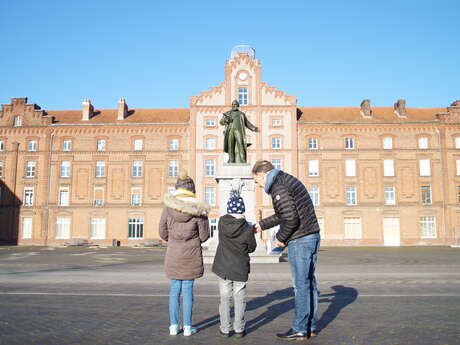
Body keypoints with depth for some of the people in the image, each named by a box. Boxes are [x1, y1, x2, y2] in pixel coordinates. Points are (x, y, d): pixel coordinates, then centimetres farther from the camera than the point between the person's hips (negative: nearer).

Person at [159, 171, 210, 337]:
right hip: (191, 255, -1)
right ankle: (187, 327, 14)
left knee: (174, 290, 13)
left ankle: (174, 326, 19)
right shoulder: (198, 209, -11)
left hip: (173, 255, 2)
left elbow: (163, 233, 0)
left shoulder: (168, 207, -6)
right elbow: (204, 235, -6)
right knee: (188, 290, 8)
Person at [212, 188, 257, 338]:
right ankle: (239, 329, 14)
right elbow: (252, 248, 0)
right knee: (239, 299, 9)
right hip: (240, 269, -2)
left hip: (223, 267, 2)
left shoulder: (222, 222, -10)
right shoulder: (247, 229, -14)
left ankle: (225, 329, 16)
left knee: (225, 299, 11)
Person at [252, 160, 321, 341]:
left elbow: (291, 219, -22)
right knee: (309, 282, 14)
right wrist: (261, 225, 27)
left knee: (301, 285, -1)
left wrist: (280, 238, -6)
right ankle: (311, 326, 24)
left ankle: (299, 329, 8)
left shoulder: (278, 188, -15)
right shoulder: (289, 180, 16)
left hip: (299, 240, -10)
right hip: (313, 236, 10)